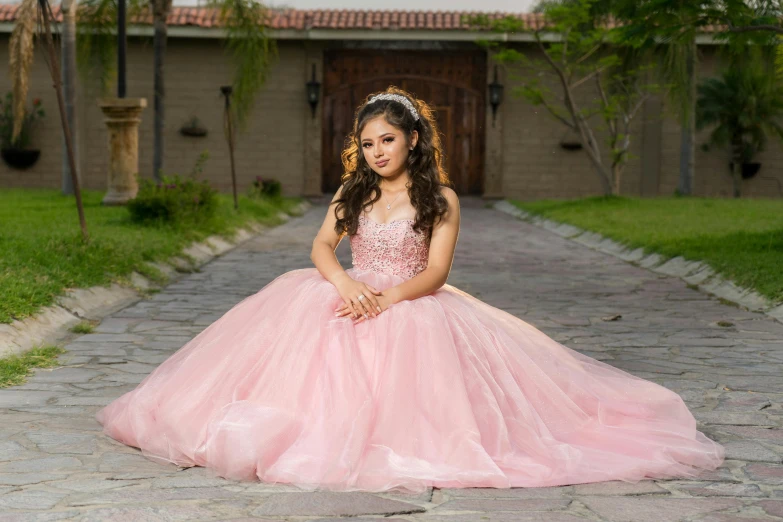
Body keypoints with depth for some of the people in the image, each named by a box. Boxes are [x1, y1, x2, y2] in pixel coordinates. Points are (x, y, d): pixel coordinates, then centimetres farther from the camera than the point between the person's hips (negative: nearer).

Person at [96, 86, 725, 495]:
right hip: (356, 304, 4)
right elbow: (321, 248, 1)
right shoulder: (352, 193, 12)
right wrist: (348, 285, -20)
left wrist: (388, 299, -25)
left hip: (413, 310, -4)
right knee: (298, 307, -21)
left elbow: (434, 273, -9)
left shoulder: (441, 199, 0)